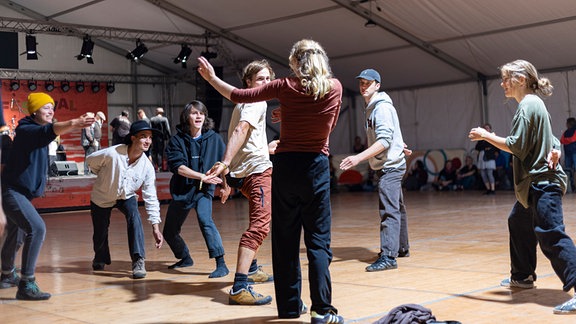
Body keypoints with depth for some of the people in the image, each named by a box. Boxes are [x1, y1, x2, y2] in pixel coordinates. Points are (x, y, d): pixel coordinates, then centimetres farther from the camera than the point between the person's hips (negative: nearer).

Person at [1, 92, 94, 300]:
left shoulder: (39, 131, 16)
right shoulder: (26, 130, -20)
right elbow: (48, 131, -36)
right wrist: (74, 123, -51)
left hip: (23, 193, 10)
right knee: (37, 229, -25)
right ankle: (26, 285, -24)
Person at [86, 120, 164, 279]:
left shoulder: (147, 166, -22)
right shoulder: (112, 154, -32)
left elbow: (151, 197, -17)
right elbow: (90, 160, -11)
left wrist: (155, 226, -21)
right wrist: (104, 177, 1)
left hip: (127, 197, 1)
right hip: (102, 197, -1)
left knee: (134, 218, -27)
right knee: (100, 232, 7)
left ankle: (138, 262, -24)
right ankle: (100, 259, 41)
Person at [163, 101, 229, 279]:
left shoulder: (214, 138, -4)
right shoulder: (177, 140, -6)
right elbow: (177, 166, -18)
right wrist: (203, 176, -27)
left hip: (204, 190, -2)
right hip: (181, 190, 3)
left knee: (205, 220, -29)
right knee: (169, 232, 12)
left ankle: (221, 264, -28)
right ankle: (185, 258, 41)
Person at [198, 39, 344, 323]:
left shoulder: (286, 87, -3)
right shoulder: (334, 87, 0)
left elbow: (238, 96, 1)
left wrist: (211, 78, 15)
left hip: (285, 167, 0)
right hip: (316, 166, 0)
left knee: (285, 239, 10)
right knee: (318, 241, 2)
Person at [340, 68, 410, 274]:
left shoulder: (382, 107, -16)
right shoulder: (371, 108, 15)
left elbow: (384, 141, -26)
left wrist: (359, 157, -32)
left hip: (390, 166, -10)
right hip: (387, 166, 10)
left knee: (388, 210, -16)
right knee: (397, 208, 18)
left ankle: (388, 256, -20)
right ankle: (401, 248, 28)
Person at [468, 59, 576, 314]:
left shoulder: (527, 105, -13)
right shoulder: (534, 104, 17)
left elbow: (516, 146, -19)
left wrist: (485, 136, -8)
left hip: (542, 183, -11)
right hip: (536, 182, 11)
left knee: (550, 235, -18)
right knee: (518, 223, 22)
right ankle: (522, 276, 34)